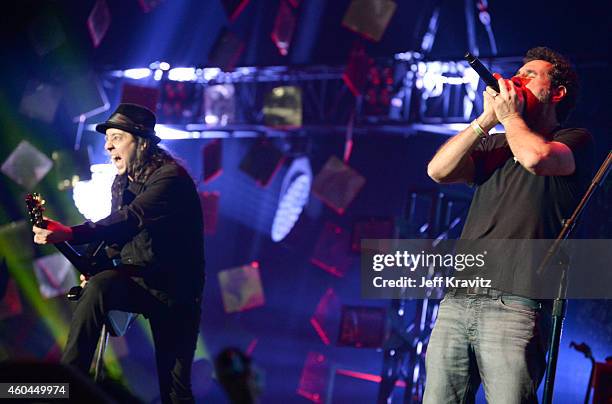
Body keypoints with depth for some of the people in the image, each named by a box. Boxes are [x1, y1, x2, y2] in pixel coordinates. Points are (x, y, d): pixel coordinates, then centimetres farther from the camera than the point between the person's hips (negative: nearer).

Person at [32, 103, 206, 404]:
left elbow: (129, 219, -32)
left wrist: (70, 234, -42)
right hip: (137, 279, 5)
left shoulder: (171, 177, -18)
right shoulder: (122, 183, 8)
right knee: (97, 286, -28)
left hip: (174, 288, -5)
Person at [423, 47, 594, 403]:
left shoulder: (574, 141, 7)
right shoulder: (494, 145, 24)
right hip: (457, 301, 6)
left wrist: (511, 116, 3)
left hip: (514, 305, -5)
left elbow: (536, 157, -16)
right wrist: (487, 119, 6)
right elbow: (438, 171, 9)